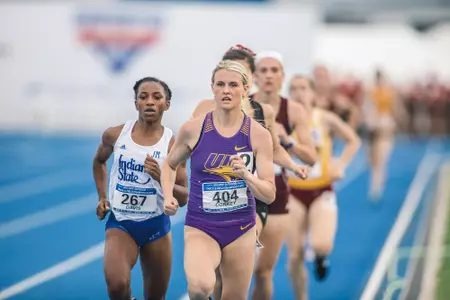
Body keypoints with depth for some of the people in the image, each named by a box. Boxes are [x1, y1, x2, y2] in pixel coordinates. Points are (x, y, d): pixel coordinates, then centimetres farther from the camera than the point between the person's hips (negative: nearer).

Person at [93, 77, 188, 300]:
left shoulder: (173, 144, -7)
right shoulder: (115, 135, -3)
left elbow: (183, 198, -6)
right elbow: (99, 161, 21)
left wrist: (160, 177, -23)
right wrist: (102, 197, 10)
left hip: (156, 226, 1)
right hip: (119, 223, -1)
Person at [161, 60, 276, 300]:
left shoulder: (258, 134, -5)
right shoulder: (193, 129, -6)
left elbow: (270, 195, -6)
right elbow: (169, 164, 13)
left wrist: (246, 175, -24)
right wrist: (168, 196, -3)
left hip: (241, 228, 2)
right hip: (201, 227, -2)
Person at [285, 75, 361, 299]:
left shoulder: (325, 119, -6)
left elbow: (353, 141, 8)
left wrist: (341, 165, -4)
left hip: (322, 191, -1)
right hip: (293, 193, 1)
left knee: (320, 245, -22)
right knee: (295, 256, -1)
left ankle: (320, 255, 17)